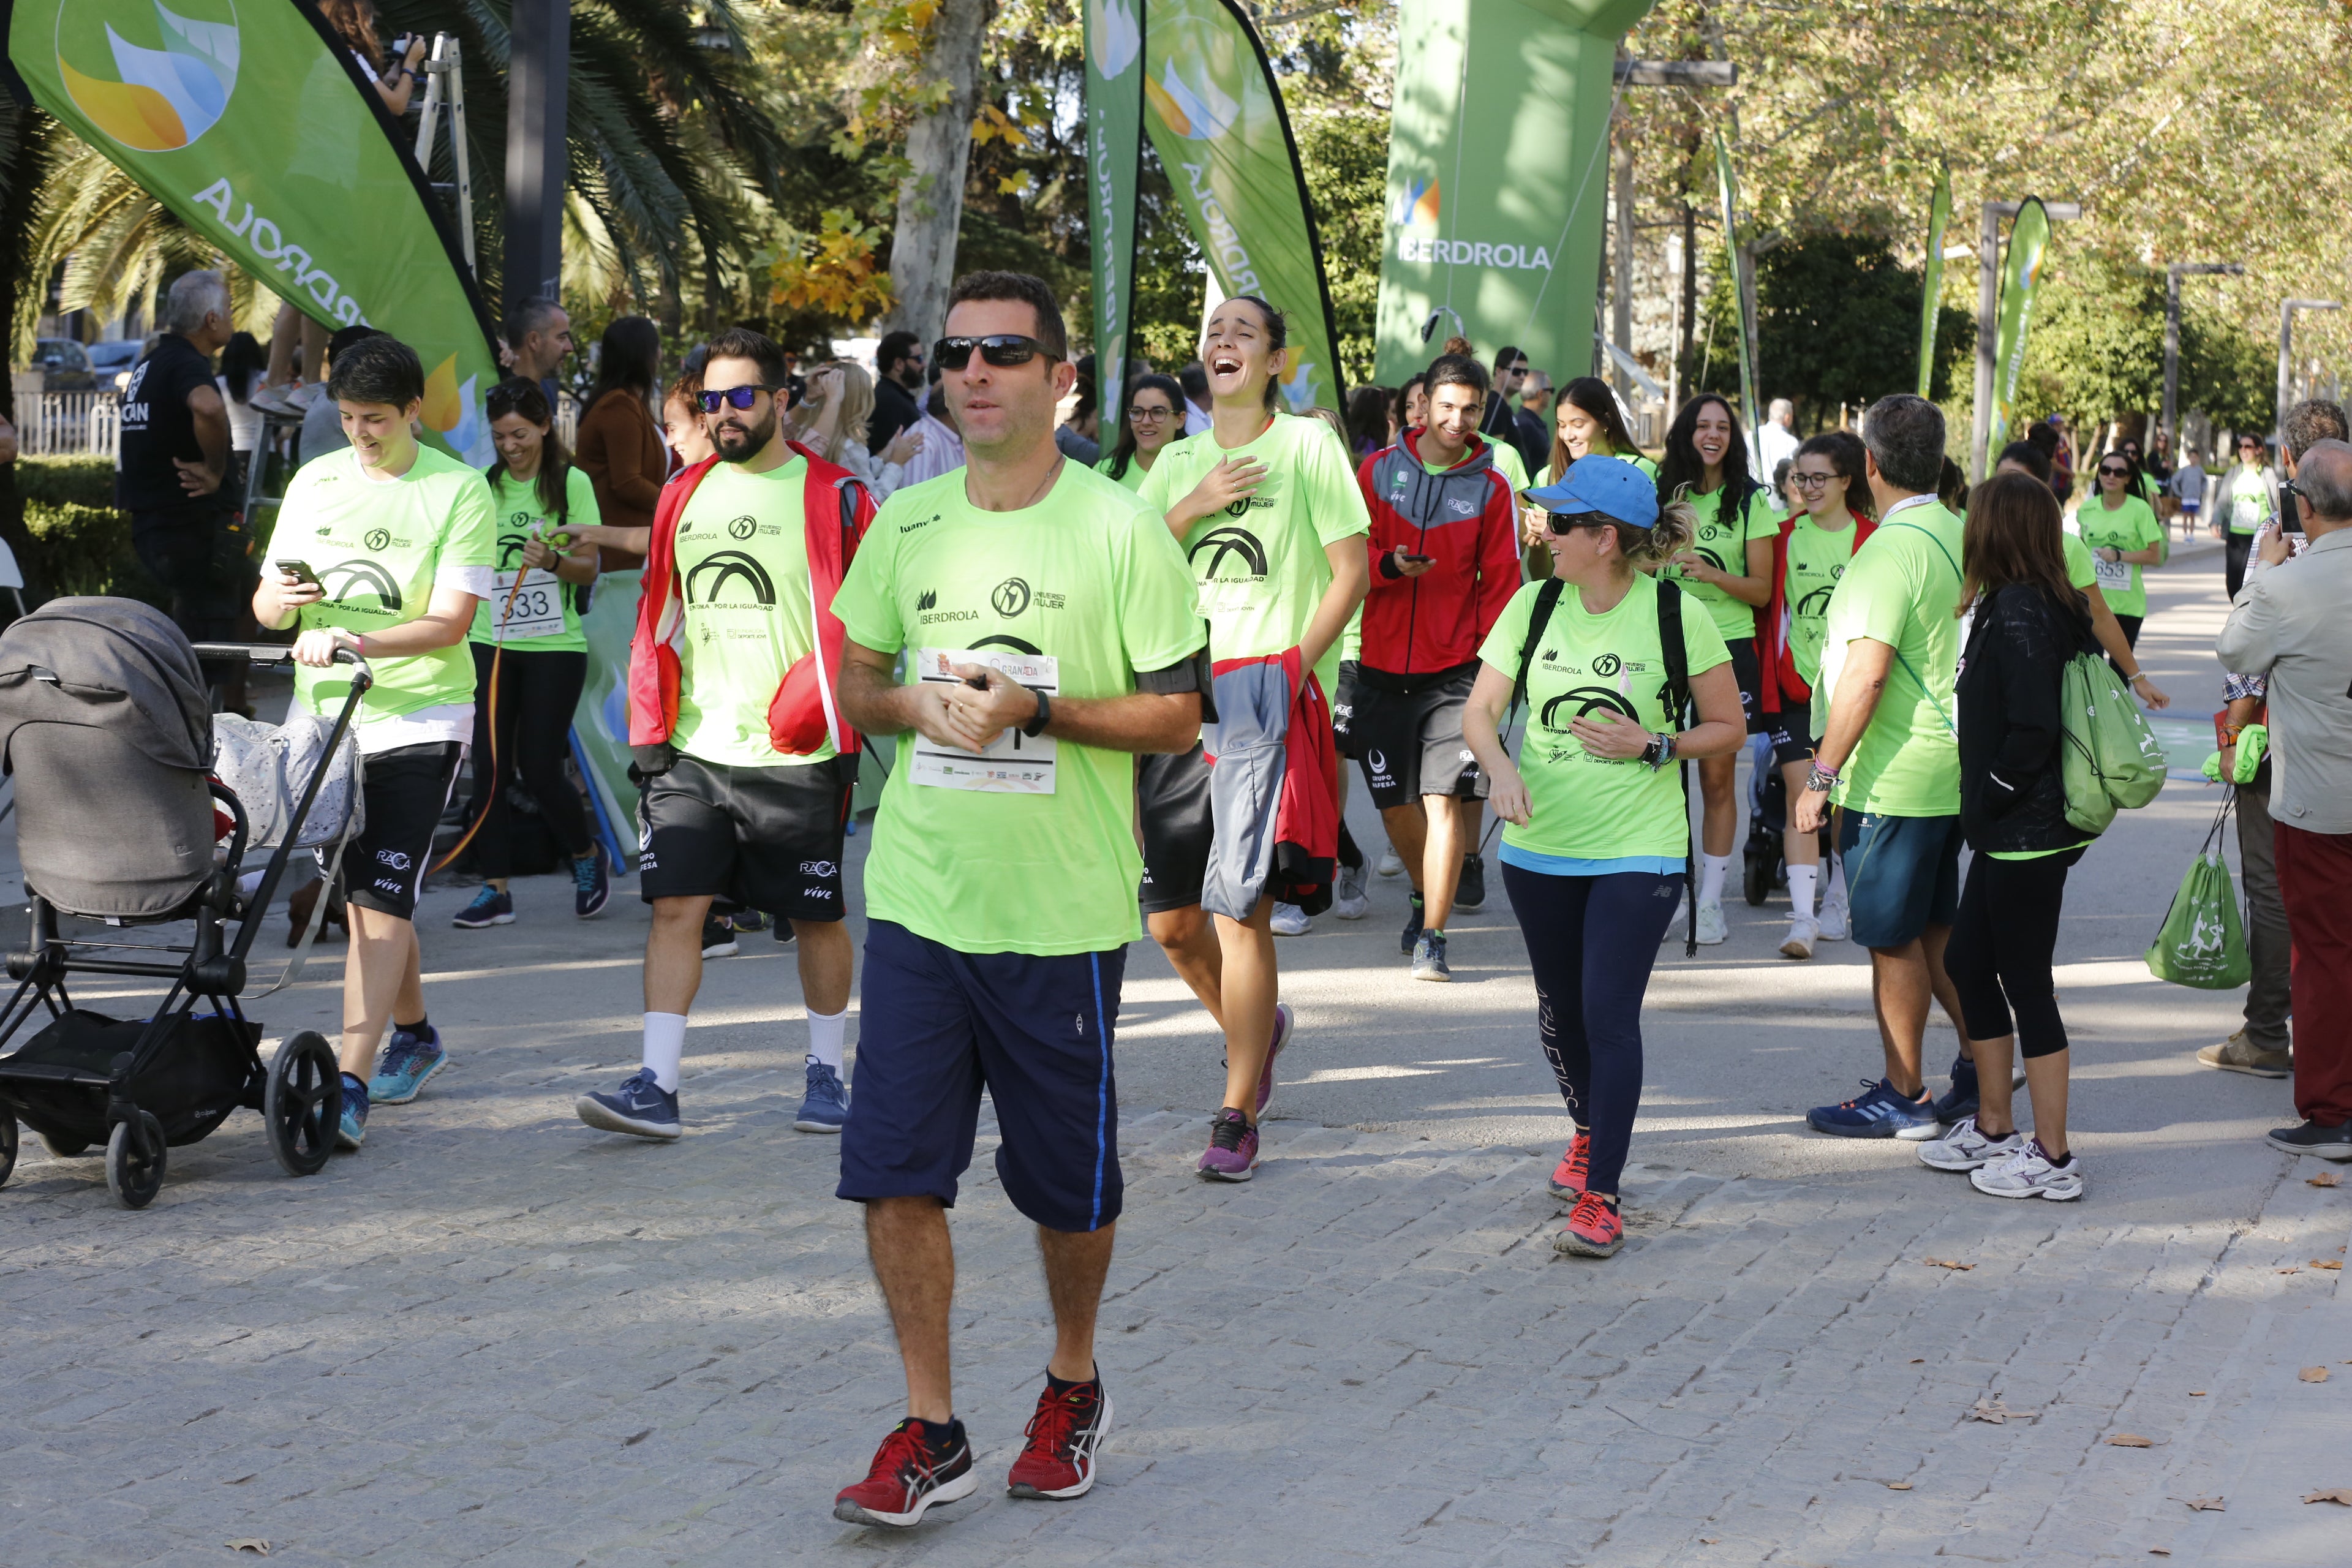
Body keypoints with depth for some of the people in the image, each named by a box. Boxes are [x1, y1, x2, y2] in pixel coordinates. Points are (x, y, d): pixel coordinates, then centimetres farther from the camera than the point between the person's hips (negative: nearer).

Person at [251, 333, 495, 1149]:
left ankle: (349, 1086, -20)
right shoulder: (314, 482, 9)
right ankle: (414, 1034, 36)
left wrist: (353, 640, -26)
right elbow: (265, 606, 12)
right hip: (325, 714, 6)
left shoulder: (459, 492, -6)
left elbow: (450, 623, -13)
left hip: (417, 718, -5)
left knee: (383, 897, -14)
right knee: (360, 891, 14)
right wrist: (283, 598, -13)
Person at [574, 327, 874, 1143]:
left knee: (817, 916, 7)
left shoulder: (834, 497, -3)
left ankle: (827, 1074, 22)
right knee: (675, 905, -4)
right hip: (695, 748, 4)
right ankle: (657, 1086, -3)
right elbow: (658, 619, 15)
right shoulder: (683, 497, 11)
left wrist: (844, 718, -10)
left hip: (800, 756, -4)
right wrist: (650, 731, 8)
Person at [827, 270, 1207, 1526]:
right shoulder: (905, 525, 7)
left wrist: (1035, 709, -18)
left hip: (1061, 912, -3)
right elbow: (854, 682, 16)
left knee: (1070, 1183, 9)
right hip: (916, 897, 3)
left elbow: (1176, 716, -4)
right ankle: (930, 1431, 9)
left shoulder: (1120, 530, -5)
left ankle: (1073, 1385, 34)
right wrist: (916, 705, -7)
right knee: (895, 1170, -3)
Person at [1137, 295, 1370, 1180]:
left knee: (1241, 909, -12)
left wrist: (1294, 667, -10)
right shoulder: (1178, 462, 17)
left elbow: (1351, 572, -1)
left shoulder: (1307, 445, 2)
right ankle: (1255, 1026, 34)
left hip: (1270, 687, -5)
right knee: (1170, 912, 6)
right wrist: (1193, 507, -6)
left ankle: (1237, 1119, -7)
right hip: (1182, 687, 5)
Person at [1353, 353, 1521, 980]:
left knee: (1442, 799, -13)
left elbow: (1500, 582, 3)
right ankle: (1426, 895, 37)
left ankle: (1432, 937, -7)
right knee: (1394, 804, 10)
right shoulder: (1380, 470, 4)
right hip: (1381, 665, 2)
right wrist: (1390, 564, -18)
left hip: (1455, 670, -2)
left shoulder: (1492, 488, 2)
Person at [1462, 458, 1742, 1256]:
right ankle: (1589, 1131, 45)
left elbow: (1729, 727, 1)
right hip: (1540, 846, 4)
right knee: (1560, 1008, 17)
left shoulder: (1678, 615, -8)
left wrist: (1652, 747, -15)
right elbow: (1480, 709, 1)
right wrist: (1502, 769, -19)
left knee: (1610, 1013, -12)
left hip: (1638, 852, -4)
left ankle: (1599, 1198, -10)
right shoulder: (1533, 605, 0)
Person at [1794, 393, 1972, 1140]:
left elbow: (1866, 673, -24)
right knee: (1934, 930, 17)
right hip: (1949, 771, 9)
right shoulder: (1959, 536, 9)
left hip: (1893, 778, -9)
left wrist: (1822, 776, -18)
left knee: (1893, 938, 1)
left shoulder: (1893, 549, -19)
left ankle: (1902, 1097, 9)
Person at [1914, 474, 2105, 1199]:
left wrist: (1994, 793, -13)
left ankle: (2052, 1157, 6)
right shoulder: (2050, 604, 10)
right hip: (2010, 832, 10)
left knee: (2026, 984, -2)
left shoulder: (2019, 614, -19)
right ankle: (1994, 1129, 29)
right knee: (1968, 962, 18)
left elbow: (2035, 726, -25)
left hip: (2028, 833, -10)